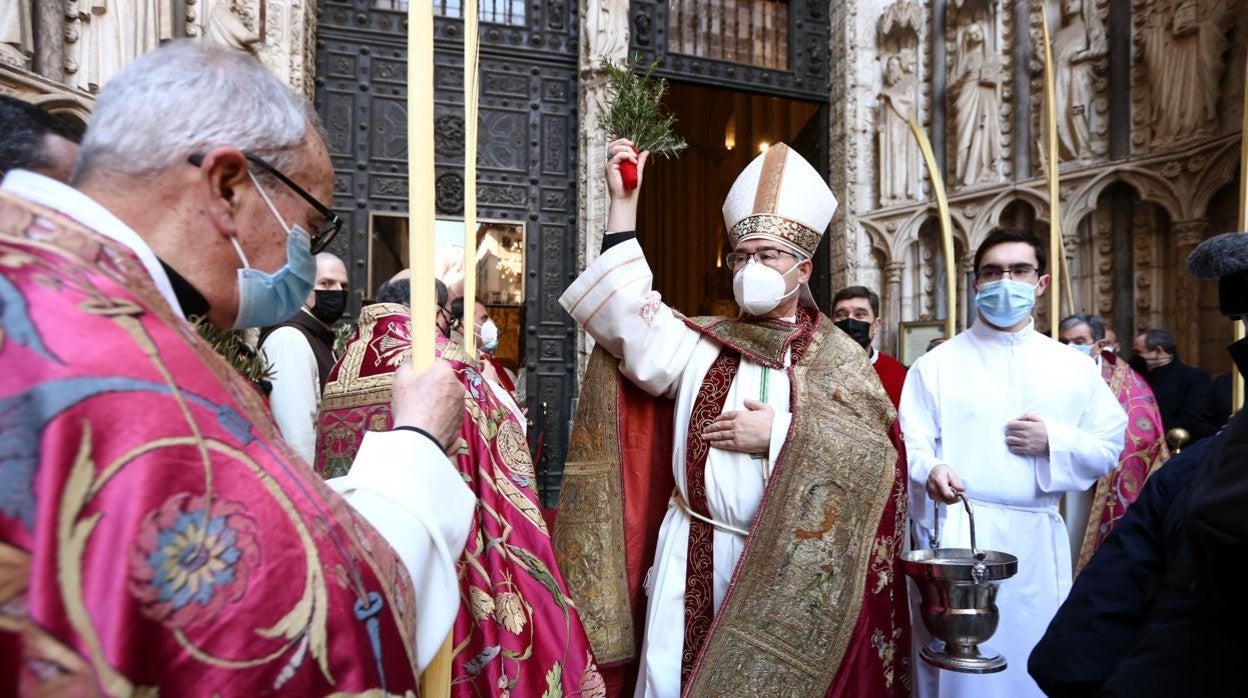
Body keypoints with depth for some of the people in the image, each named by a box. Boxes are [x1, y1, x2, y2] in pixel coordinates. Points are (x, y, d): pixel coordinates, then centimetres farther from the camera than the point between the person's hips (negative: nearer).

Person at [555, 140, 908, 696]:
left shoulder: (838, 360, 2)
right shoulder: (703, 343, 7)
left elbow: (872, 458, -7)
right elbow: (628, 315, -7)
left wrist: (779, 434, -15)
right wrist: (622, 203, -8)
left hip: (788, 564, -1)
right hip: (692, 555, 2)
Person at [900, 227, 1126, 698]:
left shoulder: (1073, 368, 9)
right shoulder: (937, 364, 1)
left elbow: (1110, 449, 9)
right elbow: (910, 444, -6)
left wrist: (1054, 442, -9)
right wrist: (931, 470, -27)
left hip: (1036, 538, 2)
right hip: (954, 534, -2)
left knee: (1032, 658, 11)